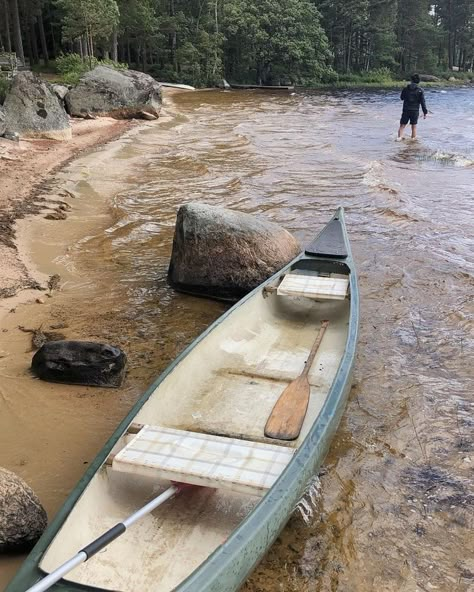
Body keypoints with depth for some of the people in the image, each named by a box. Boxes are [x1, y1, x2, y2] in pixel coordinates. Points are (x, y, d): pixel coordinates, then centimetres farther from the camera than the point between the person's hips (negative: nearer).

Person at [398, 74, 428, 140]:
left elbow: (402, 98, 14)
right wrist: (425, 112, 0)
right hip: (415, 111, 0)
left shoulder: (406, 89, -1)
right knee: (414, 126, 10)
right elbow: (423, 102, -5)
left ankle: (400, 137, -12)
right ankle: (413, 139, 12)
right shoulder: (420, 90, -4)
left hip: (406, 110, 0)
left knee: (402, 125, 5)